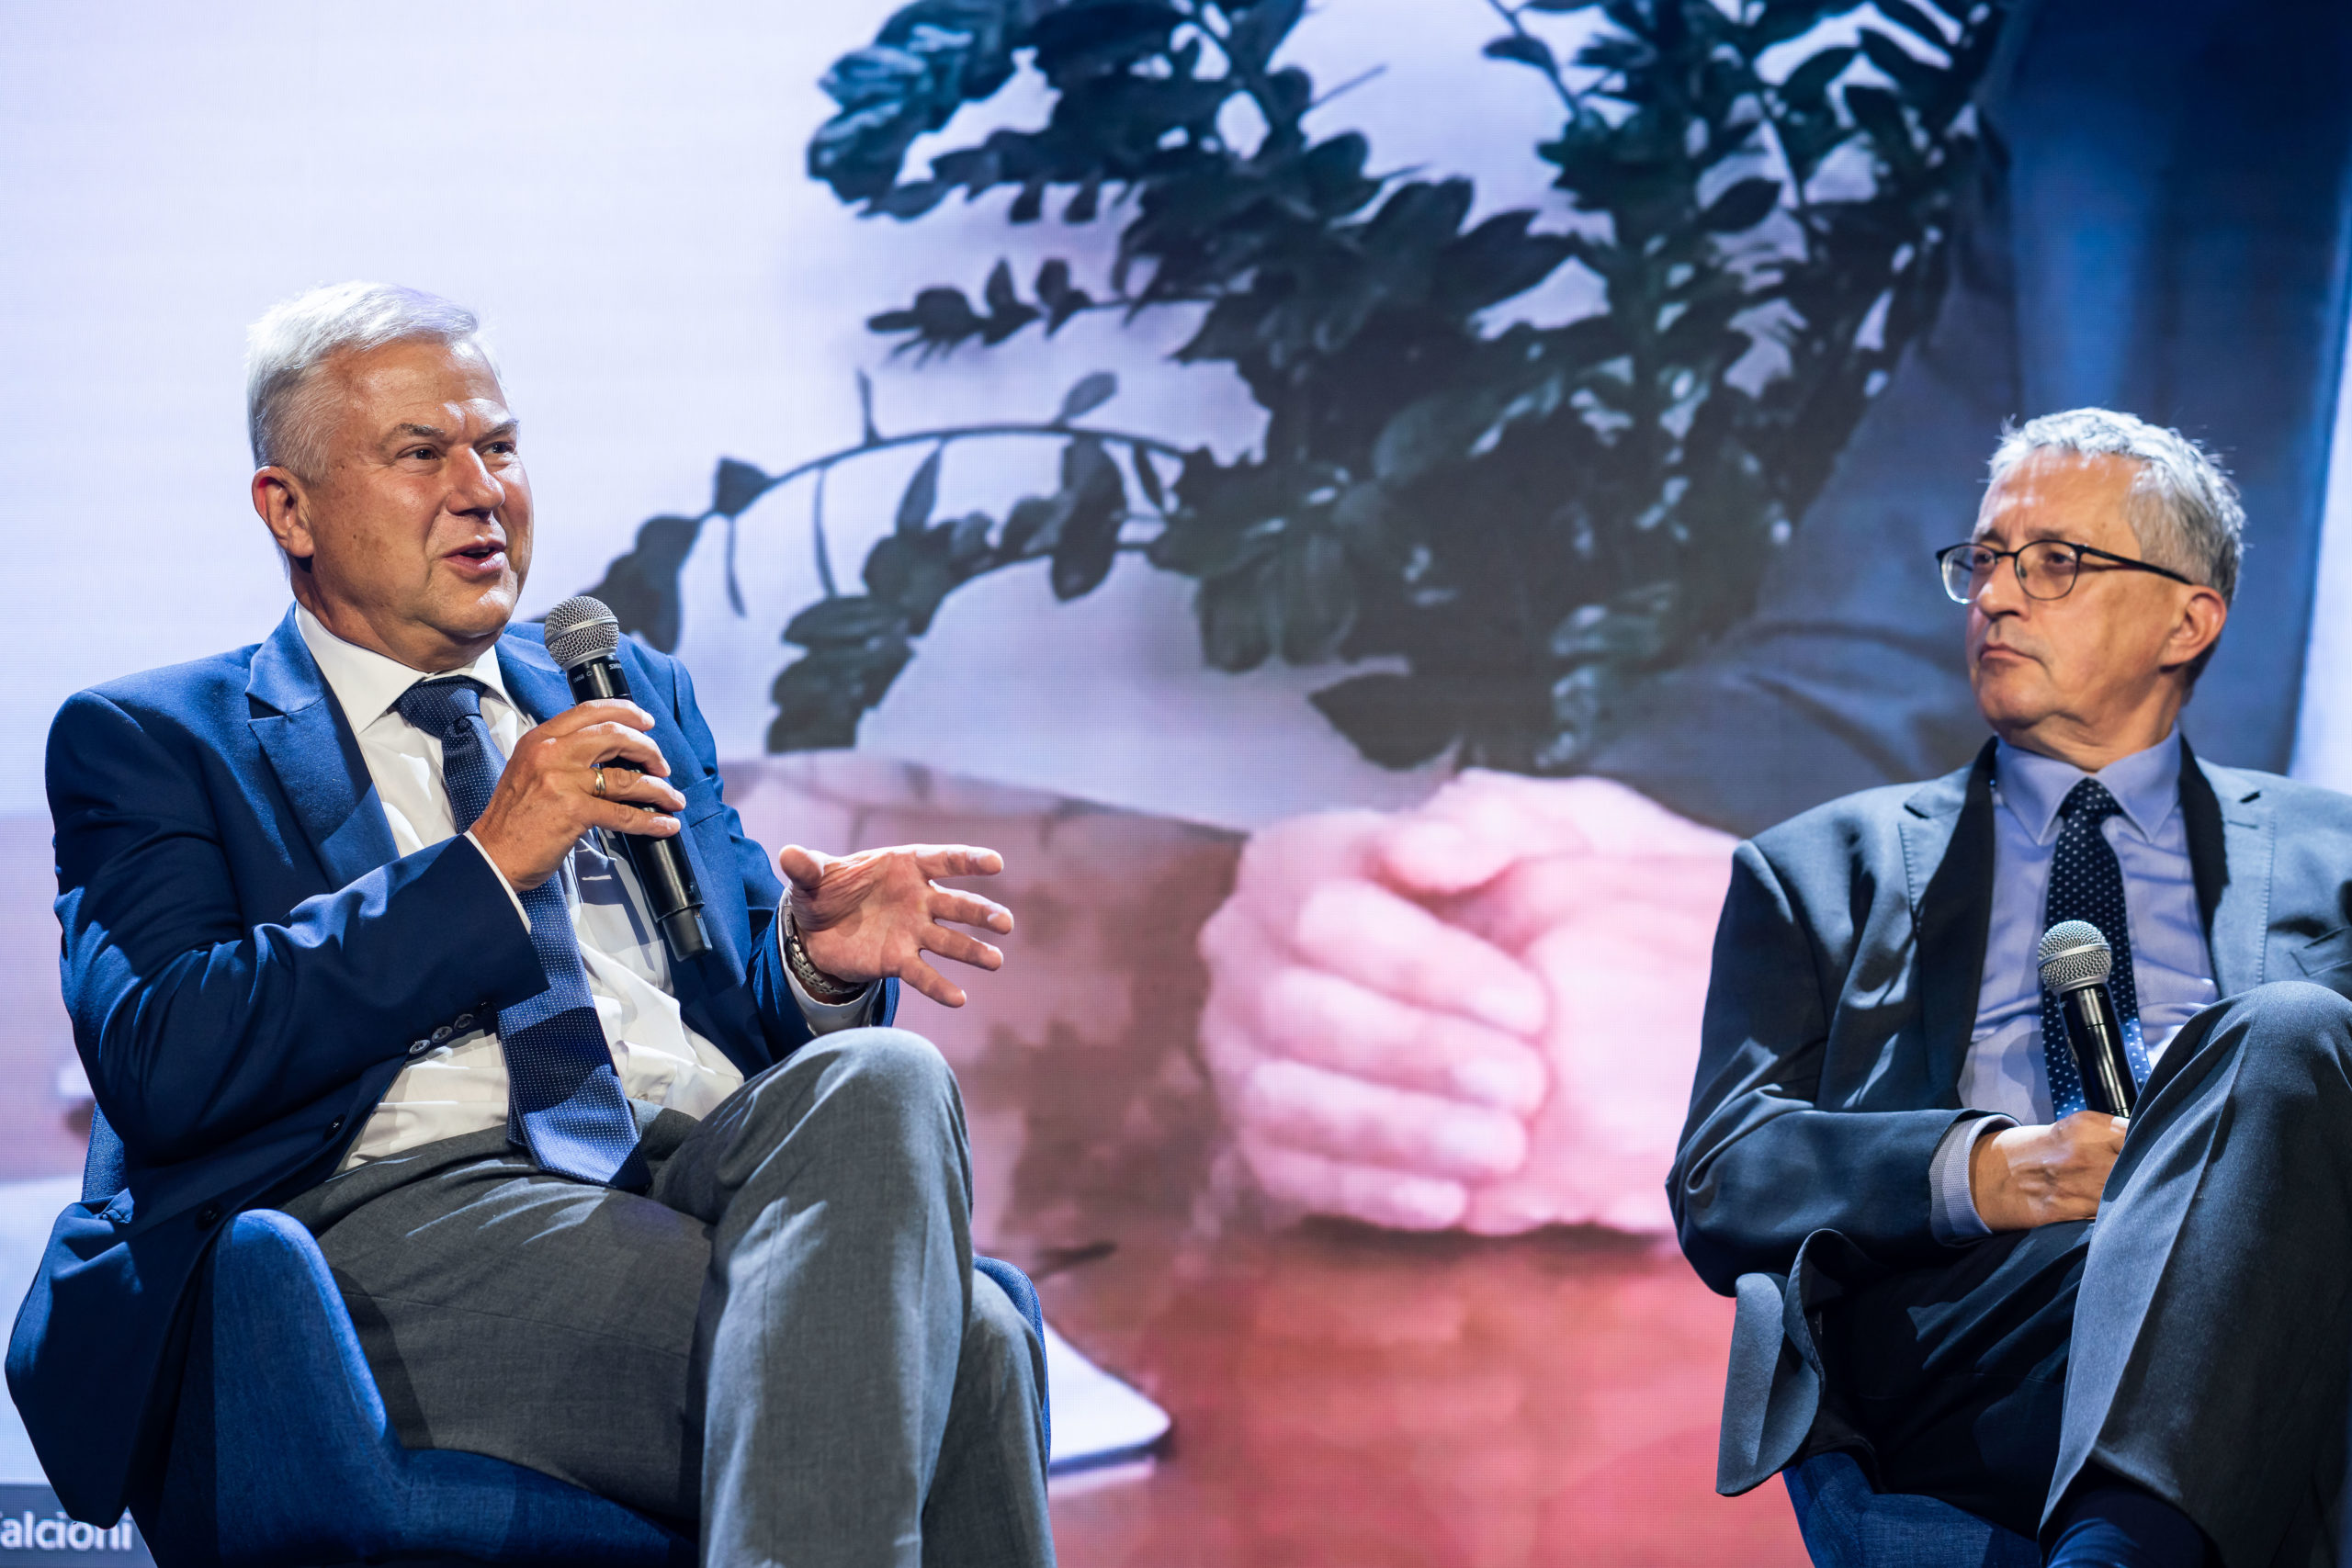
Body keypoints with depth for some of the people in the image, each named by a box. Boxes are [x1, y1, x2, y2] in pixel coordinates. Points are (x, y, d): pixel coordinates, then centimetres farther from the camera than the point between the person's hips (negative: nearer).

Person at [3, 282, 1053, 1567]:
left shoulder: (632, 692, 27)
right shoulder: (150, 741, 12)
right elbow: (159, 1064, -5)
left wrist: (818, 964, -1)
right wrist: (485, 865, -8)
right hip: (407, 1206, -5)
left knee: (879, 1079, -34)